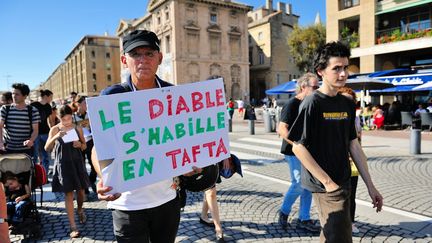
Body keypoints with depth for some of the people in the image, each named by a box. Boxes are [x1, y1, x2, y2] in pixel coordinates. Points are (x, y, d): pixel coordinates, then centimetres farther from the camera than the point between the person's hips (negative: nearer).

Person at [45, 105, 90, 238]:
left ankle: (80, 210, 43)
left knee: (80, 190, 10)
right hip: (63, 164, -2)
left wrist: (80, 144, -13)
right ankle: (73, 227, 4)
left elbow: (84, 146, 10)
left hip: (77, 162, 2)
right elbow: (47, 148, -10)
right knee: (68, 194, -2)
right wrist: (56, 137, -26)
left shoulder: (78, 128, 0)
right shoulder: (55, 129, -5)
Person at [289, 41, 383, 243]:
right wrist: (328, 182, -17)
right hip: (326, 186, -7)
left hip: (344, 184, 7)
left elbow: (354, 145, 11)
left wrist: (370, 185, 10)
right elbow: (298, 147, -16)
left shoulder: (348, 104, 6)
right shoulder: (312, 103, -15)